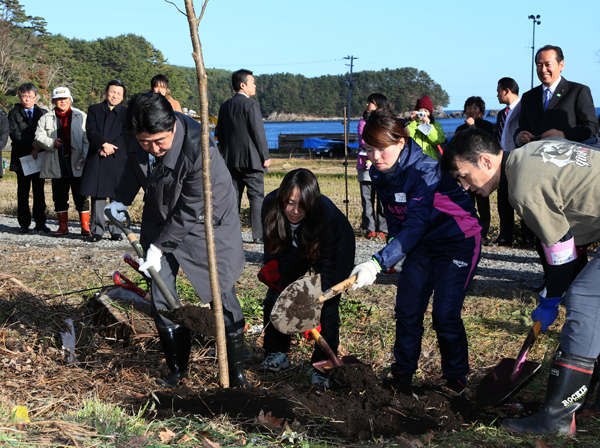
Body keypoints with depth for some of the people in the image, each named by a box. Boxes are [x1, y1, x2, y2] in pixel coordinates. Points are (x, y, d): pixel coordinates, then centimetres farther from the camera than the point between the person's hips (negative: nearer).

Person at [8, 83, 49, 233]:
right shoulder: (14, 113, 6)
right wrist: (32, 143, -17)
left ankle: (40, 223, 7)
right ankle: (24, 223, 7)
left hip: (39, 157, 1)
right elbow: (15, 133, -7)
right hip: (22, 157, -1)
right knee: (23, 191, 2)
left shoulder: (43, 113, 10)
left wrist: (38, 148, -13)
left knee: (39, 191, 3)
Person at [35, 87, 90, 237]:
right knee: (59, 197, 7)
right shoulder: (46, 119, 12)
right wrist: (52, 143, -14)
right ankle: (63, 226, 16)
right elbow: (39, 136, 5)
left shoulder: (81, 117, 7)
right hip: (57, 166, 2)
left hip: (77, 165, -2)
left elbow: (88, 139, 1)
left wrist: (85, 158, -11)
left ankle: (85, 226, 0)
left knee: (81, 197, -3)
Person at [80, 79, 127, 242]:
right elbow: (91, 131, 1)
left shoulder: (126, 113, 11)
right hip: (96, 160, 1)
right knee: (97, 196, -1)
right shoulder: (94, 109, 14)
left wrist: (110, 148, -11)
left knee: (116, 197, -1)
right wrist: (104, 144, -14)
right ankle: (96, 230, 3)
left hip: (117, 160, -1)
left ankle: (116, 230, 7)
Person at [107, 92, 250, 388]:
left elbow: (190, 212, -27)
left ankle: (236, 373, 10)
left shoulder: (200, 150, -35)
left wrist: (159, 247, -23)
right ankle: (177, 369, 19)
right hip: (161, 218, 6)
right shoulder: (136, 137, -16)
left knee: (221, 297, -5)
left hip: (206, 222, -5)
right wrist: (122, 200, 0)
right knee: (160, 297, 3)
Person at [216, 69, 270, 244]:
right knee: (256, 196, -3)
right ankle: (258, 235, -4)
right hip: (251, 159, -7)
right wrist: (265, 156, -6)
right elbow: (259, 132, -13)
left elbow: (220, 133, 15)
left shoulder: (225, 106, 11)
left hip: (231, 159, 7)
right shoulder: (250, 105, -11)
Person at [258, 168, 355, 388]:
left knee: (327, 307, -14)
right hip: (294, 248, 4)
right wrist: (271, 266, -23)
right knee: (275, 297, -2)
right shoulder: (271, 204, -31)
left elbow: (326, 268, -36)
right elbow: (272, 243, -8)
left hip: (336, 249, -4)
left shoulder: (326, 214, -42)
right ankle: (277, 353, 17)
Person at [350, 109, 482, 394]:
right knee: (407, 311, 2)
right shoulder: (380, 174, -6)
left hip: (458, 241, -7)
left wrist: (379, 263, -49)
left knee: (445, 315, -12)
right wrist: (396, 253, 1)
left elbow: (415, 224, -40)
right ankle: (402, 375, 15)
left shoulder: (425, 171, -31)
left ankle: (456, 379, 6)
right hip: (422, 245, 7)